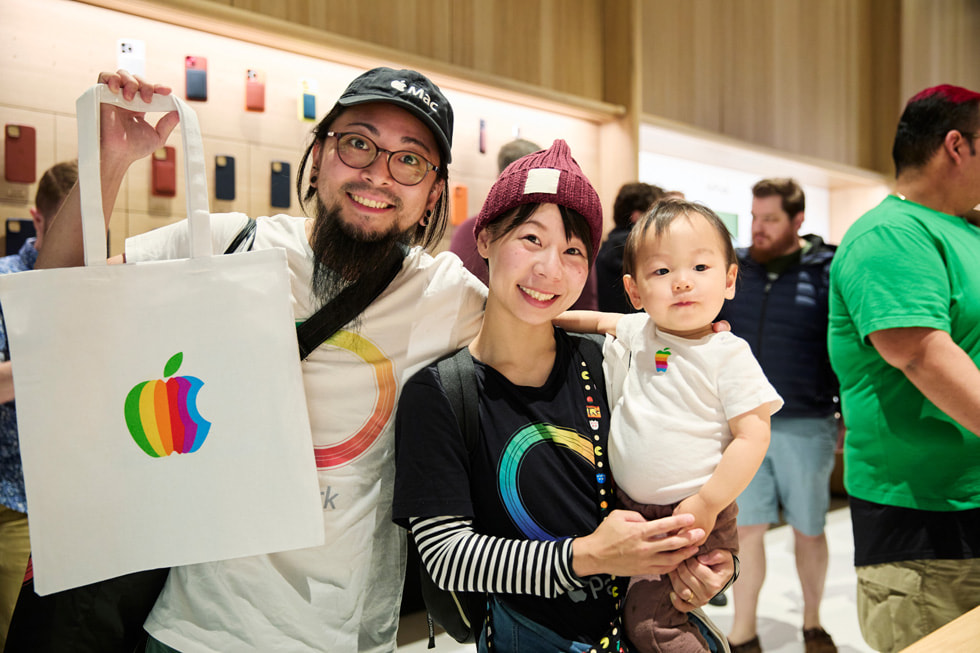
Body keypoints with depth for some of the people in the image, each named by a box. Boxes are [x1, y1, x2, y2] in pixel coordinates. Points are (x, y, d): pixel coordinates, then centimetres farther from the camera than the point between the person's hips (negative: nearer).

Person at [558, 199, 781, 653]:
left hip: (695, 516, -6)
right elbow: (598, 320, 24)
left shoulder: (727, 355, -12)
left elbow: (753, 436, -14)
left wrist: (707, 503, -18)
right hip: (629, 509, 6)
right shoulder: (636, 332, 1)